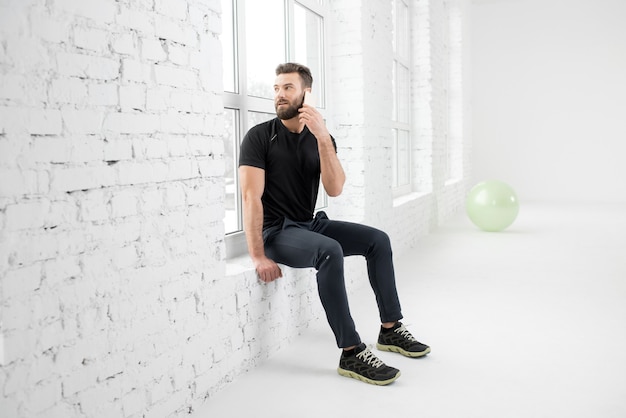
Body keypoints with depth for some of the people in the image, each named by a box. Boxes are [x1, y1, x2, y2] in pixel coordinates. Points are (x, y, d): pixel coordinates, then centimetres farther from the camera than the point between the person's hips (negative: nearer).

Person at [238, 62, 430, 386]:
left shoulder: (321, 138, 4)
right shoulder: (259, 137, -11)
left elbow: (335, 189, -12)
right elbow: (251, 197, -20)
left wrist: (322, 137, -23)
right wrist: (259, 257, -27)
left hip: (311, 224, 7)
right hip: (277, 231, -6)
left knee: (378, 240, -1)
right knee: (330, 251, -34)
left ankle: (390, 329, 9)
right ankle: (351, 353, -27)